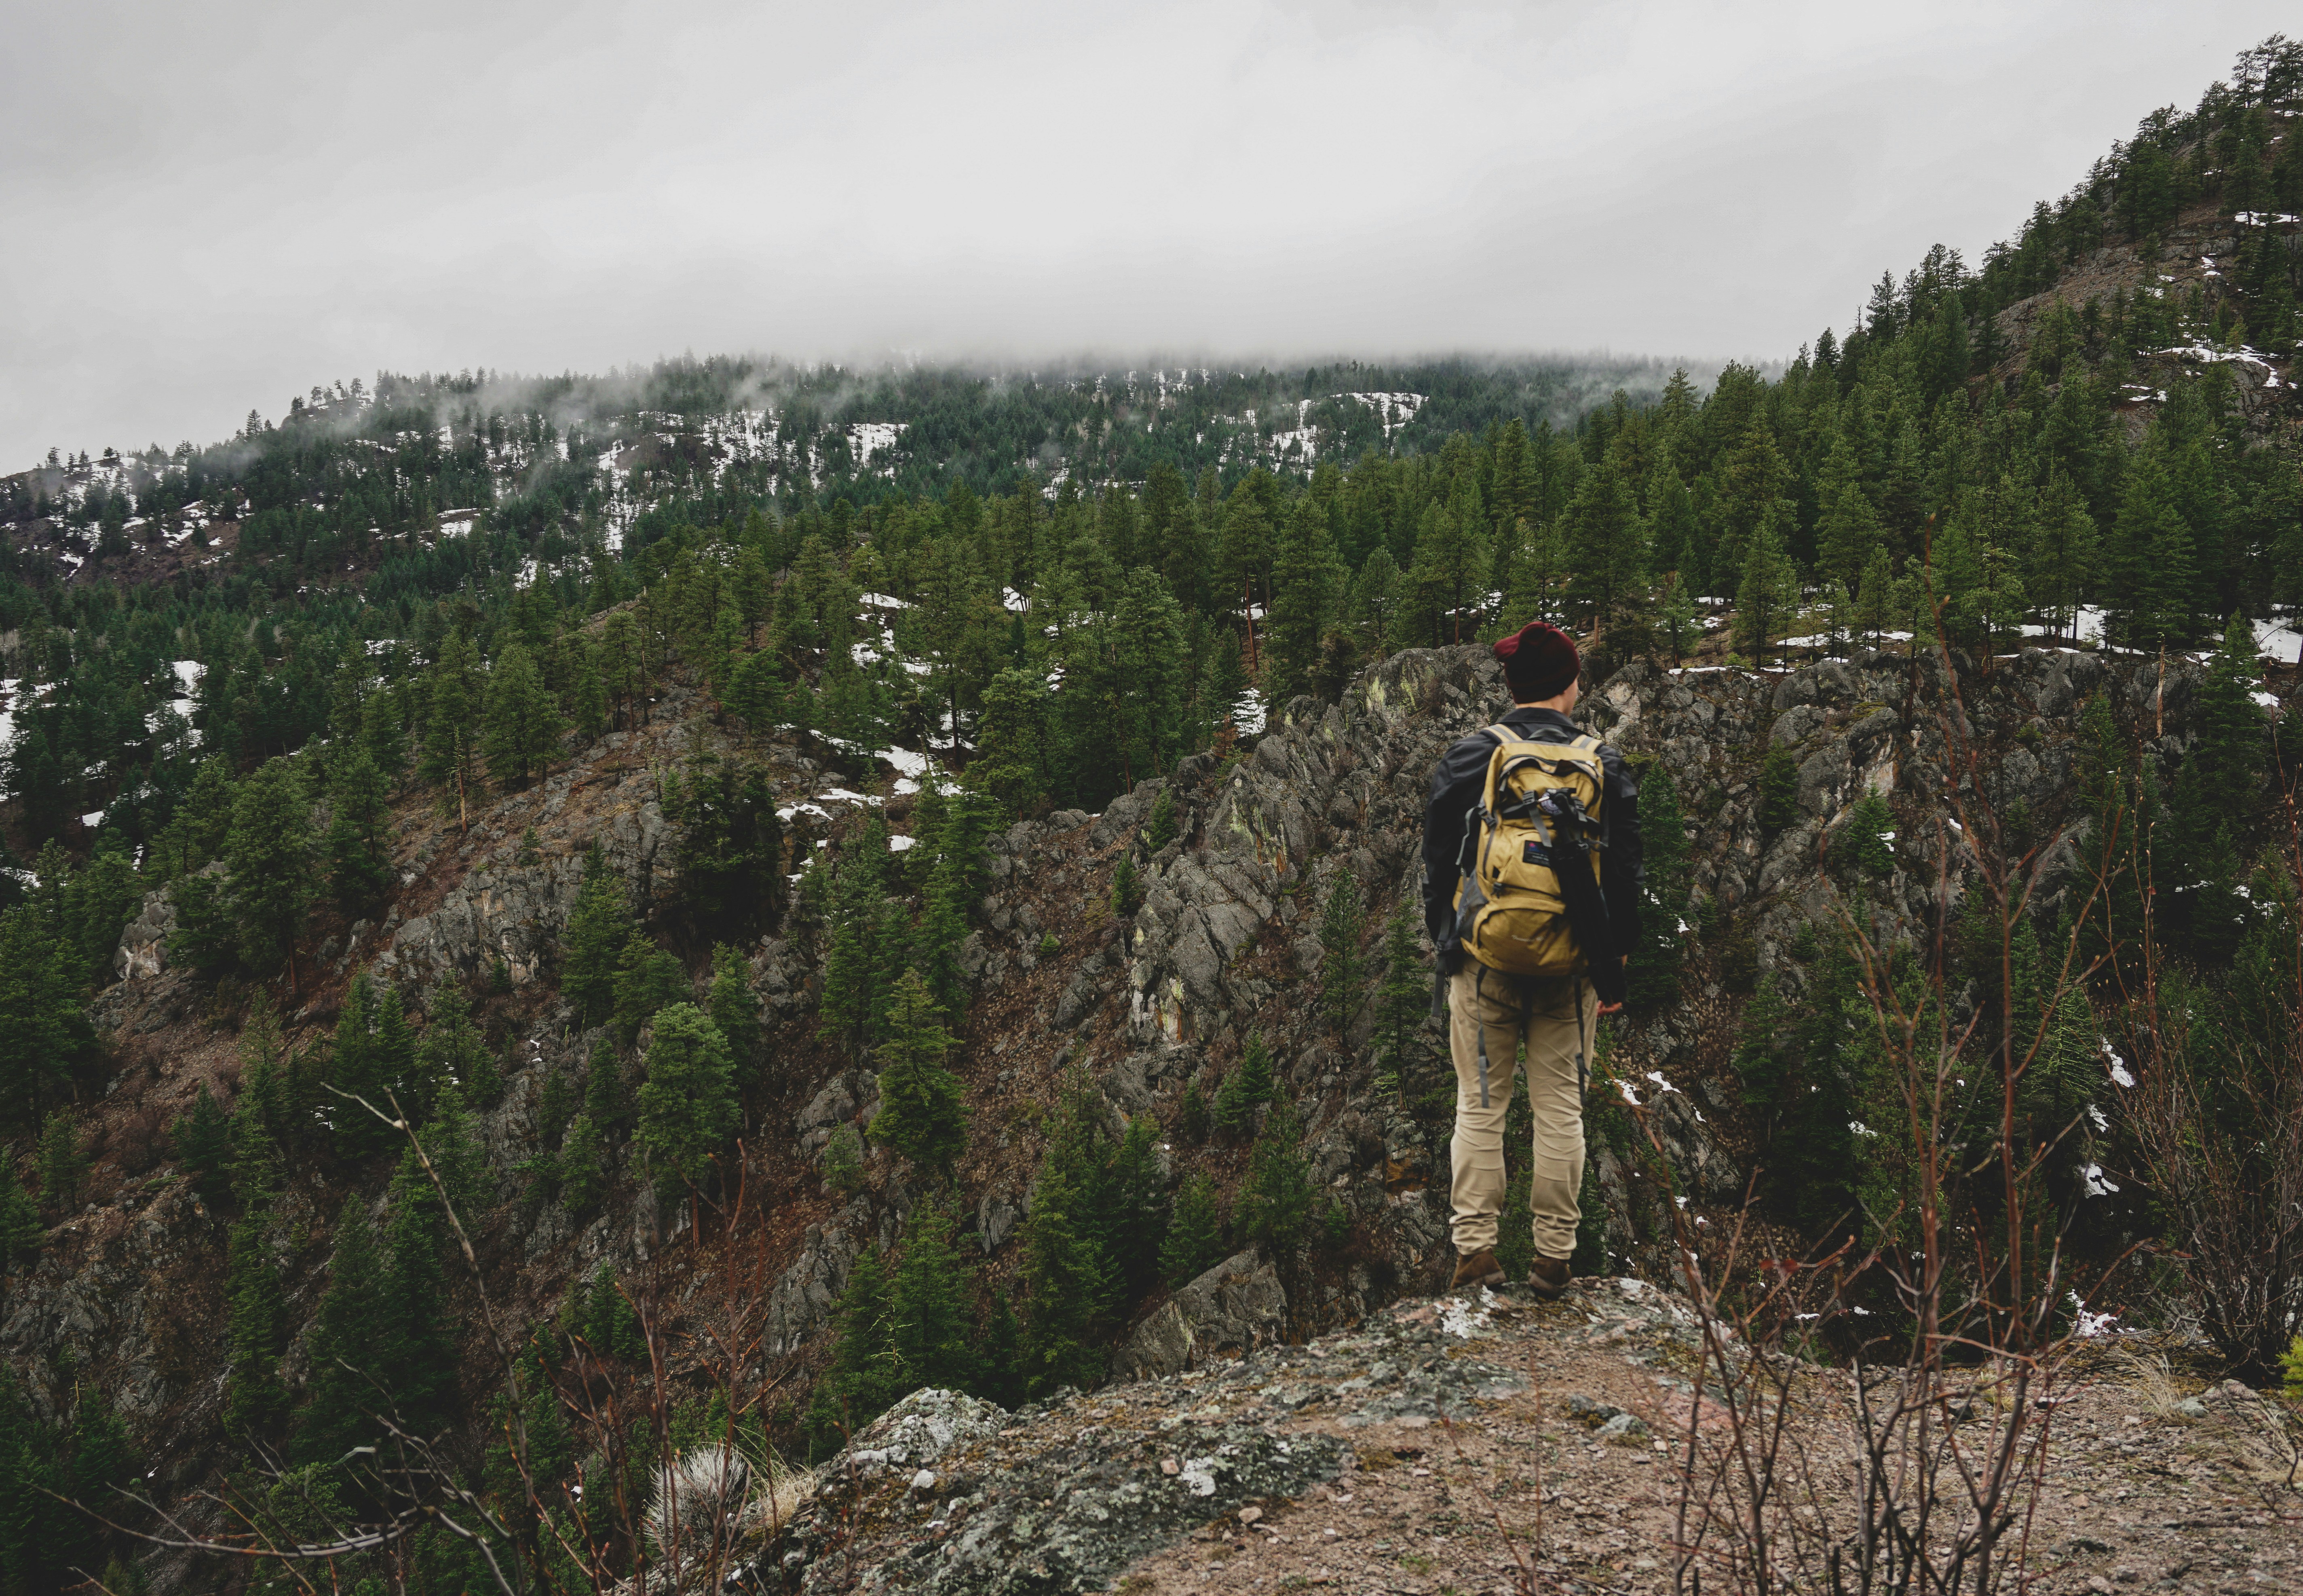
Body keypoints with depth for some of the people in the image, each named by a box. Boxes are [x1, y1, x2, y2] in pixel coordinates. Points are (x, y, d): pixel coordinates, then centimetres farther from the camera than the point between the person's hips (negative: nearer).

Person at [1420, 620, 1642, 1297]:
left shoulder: (1467, 759, -2)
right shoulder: (1605, 765, 2)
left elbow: (1438, 864, 2)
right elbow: (1626, 872, 5)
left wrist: (1445, 944, 12)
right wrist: (1615, 958, 13)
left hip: (1485, 960, -1)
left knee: (1480, 1107, 6)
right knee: (1561, 1109, 7)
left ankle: (1476, 1247, 3)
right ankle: (1554, 1255, 9)